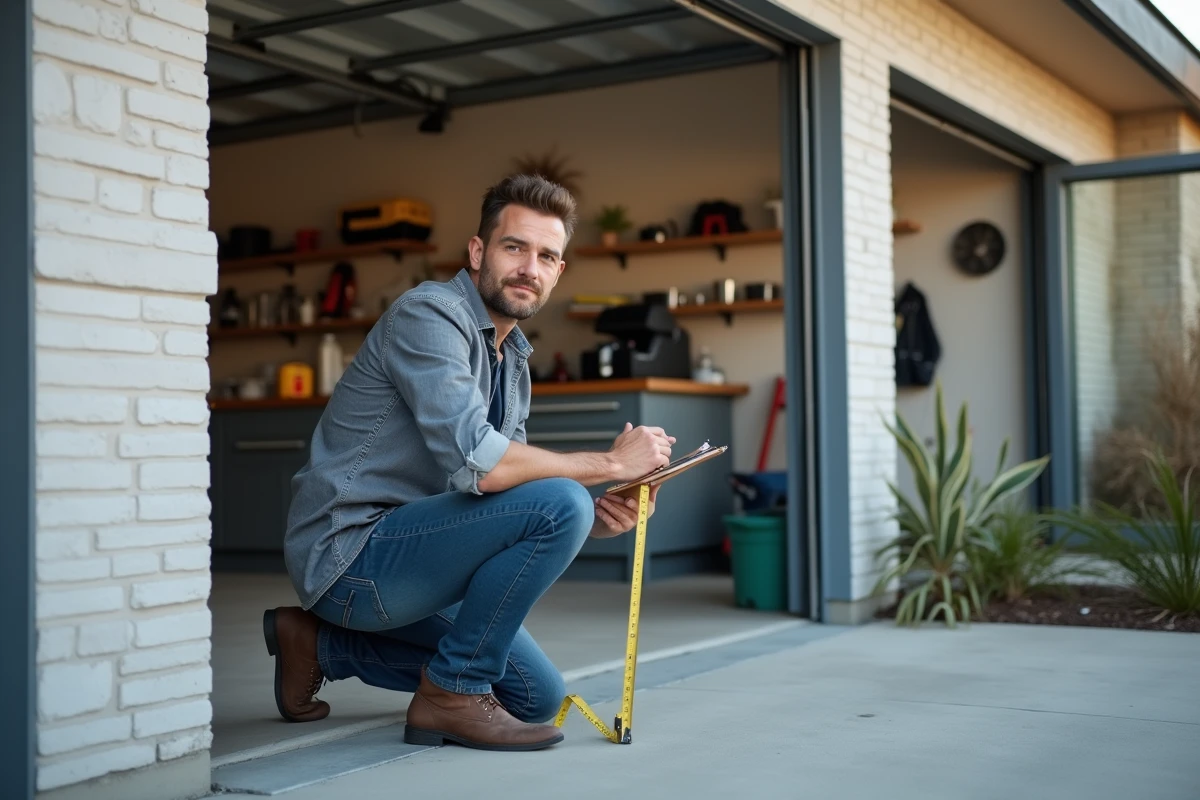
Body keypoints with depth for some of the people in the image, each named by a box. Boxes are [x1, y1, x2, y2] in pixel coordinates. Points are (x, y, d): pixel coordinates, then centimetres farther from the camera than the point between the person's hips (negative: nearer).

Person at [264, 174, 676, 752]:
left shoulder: (515, 360, 14)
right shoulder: (429, 315, -16)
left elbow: (504, 486, 10)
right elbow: (475, 463, -29)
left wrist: (594, 519, -9)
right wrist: (610, 463, -19)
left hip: (396, 557, 10)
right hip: (351, 549, -10)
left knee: (538, 697, 16)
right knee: (559, 504, -24)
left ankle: (321, 643, 18)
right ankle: (454, 693, -9)